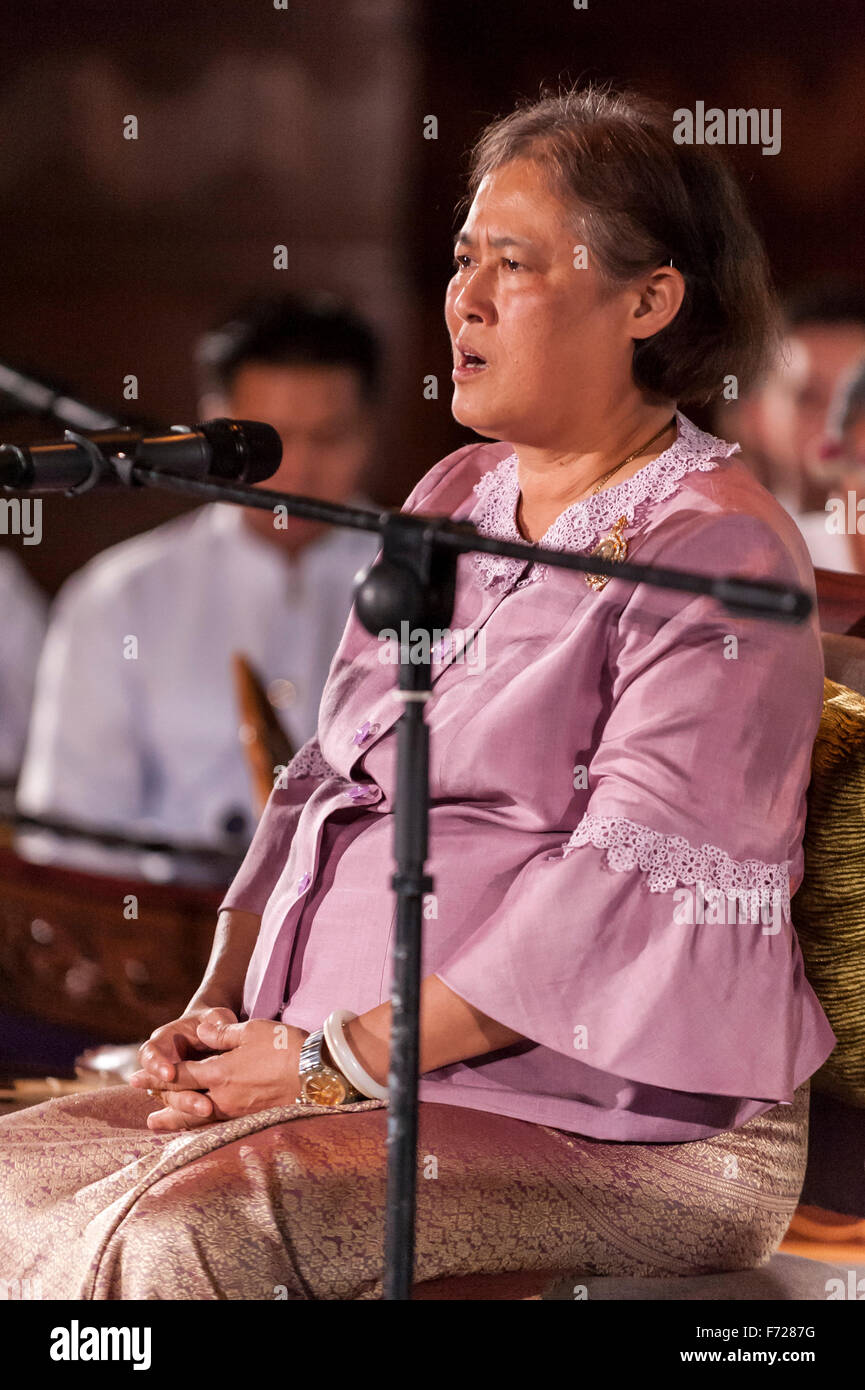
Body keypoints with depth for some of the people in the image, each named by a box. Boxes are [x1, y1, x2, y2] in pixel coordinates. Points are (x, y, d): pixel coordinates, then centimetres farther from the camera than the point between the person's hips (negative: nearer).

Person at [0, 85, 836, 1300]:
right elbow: (324, 779, 19)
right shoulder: (451, 501, 17)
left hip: (623, 1130, -8)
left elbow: (624, 896, -19)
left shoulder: (717, 556, -10)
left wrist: (335, 1058, -18)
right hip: (351, 1084, 8)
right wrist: (219, 1005, 2)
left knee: (187, 1230, -30)